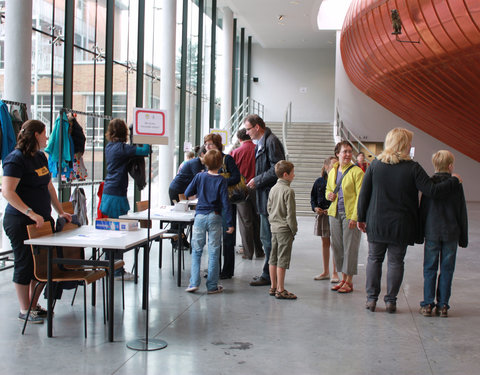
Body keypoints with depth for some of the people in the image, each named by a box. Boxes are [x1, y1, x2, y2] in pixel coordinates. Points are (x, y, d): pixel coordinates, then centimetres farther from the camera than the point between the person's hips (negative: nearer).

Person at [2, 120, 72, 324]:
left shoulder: (40, 157, 14)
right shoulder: (16, 159, -13)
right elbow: (7, 191, -22)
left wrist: (60, 212, 20)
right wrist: (30, 213, -28)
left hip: (43, 219, 8)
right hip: (21, 222, -8)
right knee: (25, 264, 1)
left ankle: (34, 304, 24)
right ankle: (25, 310, 14)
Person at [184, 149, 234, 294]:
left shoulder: (199, 176, 0)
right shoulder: (221, 180, -6)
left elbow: (187, 193, 4)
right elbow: (225, 203, -8)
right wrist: (230, 223, -4)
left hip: (200, 216, 2)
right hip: (214, 217, -2)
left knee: (196, 251, 10)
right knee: (214, 252, 4)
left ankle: (194, 283, 3)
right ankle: (212, 286, 8)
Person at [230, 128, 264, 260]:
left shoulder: (236, 152, -5)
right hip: (257, 189, 1)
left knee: (245, 222, 4)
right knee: (258, 220, 11)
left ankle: (248, 252, 6)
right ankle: (259, 251, 17)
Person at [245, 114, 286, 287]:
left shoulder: (271, 141, -13)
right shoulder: (261, 143, 17)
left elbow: (277, 169, -20)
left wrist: (258, 181, -14)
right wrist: (256, 181, 11)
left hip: (270, 196, -10)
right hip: (265, 197, 10)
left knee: (268, 237, -5)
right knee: (267, 237, 14)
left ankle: (269, 276, 2)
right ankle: (269, 273, 22)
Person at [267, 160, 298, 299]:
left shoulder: (273, 189, 9)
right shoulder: (288, 191, -16)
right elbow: (290, 213, -17)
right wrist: (294, 230, -8)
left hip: (274, 228, 8)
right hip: (284, 229, -8)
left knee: (273, 258, 13)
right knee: (283, 259, -4)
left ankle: (273, 287, 21)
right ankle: (280, 290, -1)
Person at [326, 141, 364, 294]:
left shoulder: (357, 171, -8)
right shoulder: (332, 172, 11)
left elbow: (360, 195, -11)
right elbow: (328, 189, 25)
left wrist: (355, 217, -17)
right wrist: (329, 195, 0)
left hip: (350, 214, -6)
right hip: (335, 213, 6)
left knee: (350, 247, -2)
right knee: (337, 246, 10)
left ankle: (349, 281, 7)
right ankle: (343, 278, 22)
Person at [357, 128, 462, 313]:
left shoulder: (375, 164, -3)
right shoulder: (413, 168, -11)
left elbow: (364, 194, -1)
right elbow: (432, 191, -12)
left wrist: (361, 218, 9)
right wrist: (454, 181, 3)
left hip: (376, 223, 2)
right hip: (400, 226, -2)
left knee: (374, 259, 13)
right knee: (396, 262, 8)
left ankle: (371, 298, 14)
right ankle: (390, 301, 12)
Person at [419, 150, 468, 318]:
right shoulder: (456, 185, -4)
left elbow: (422, 210, 2)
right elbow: (462, 213, 2)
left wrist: (420, 233, 11)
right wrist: (463, 237, 10)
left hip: (432, 233, 1)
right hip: (451, 234, 0)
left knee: (429, 269, 6)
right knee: (447, 269, 7)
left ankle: (428, 304, 7)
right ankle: (443, 305, 10)